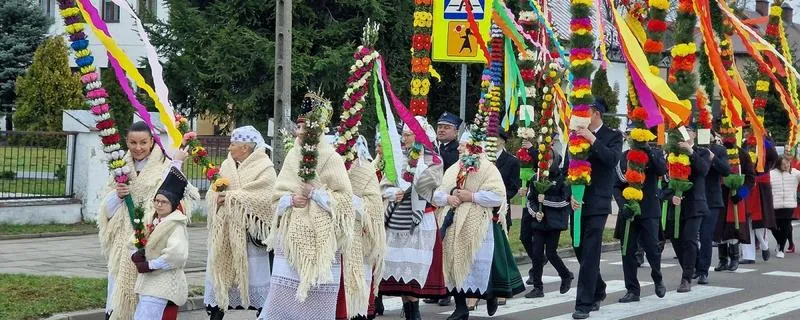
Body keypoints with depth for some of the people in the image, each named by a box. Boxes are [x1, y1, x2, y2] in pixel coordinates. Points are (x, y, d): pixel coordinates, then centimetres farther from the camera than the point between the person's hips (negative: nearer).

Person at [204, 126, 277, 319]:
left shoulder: (264, 168, -7)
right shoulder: (226, 165, 12)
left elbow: (262, 197, -18)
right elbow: (212, 193, 11)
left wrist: (231, 197, -16)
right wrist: (217, 197, -13)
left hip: (249, 233, -6)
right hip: (225, 233, 6)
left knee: (254, 274, 0)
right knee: (218, 270, 6)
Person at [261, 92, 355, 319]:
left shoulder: (331, 158, -2)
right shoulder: (292, 157, 10)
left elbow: (345, 199, -3)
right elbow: (277, 196, 12)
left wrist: (317, 193, -12)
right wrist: (291, 199, -8)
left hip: (321, 240, -4)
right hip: (291, 237, 4)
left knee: (317, 300, -3)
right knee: (283, 296, -1)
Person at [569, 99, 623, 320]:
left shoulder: (612, 136, -1)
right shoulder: (576, 136, 10)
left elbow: (613, 160, -18)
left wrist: (593, 139, -22)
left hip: (597, 204, -5)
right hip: (577, 202, 5)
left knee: (589, 254, -9)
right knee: (581, 251, 11)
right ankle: (597, 291, 32)